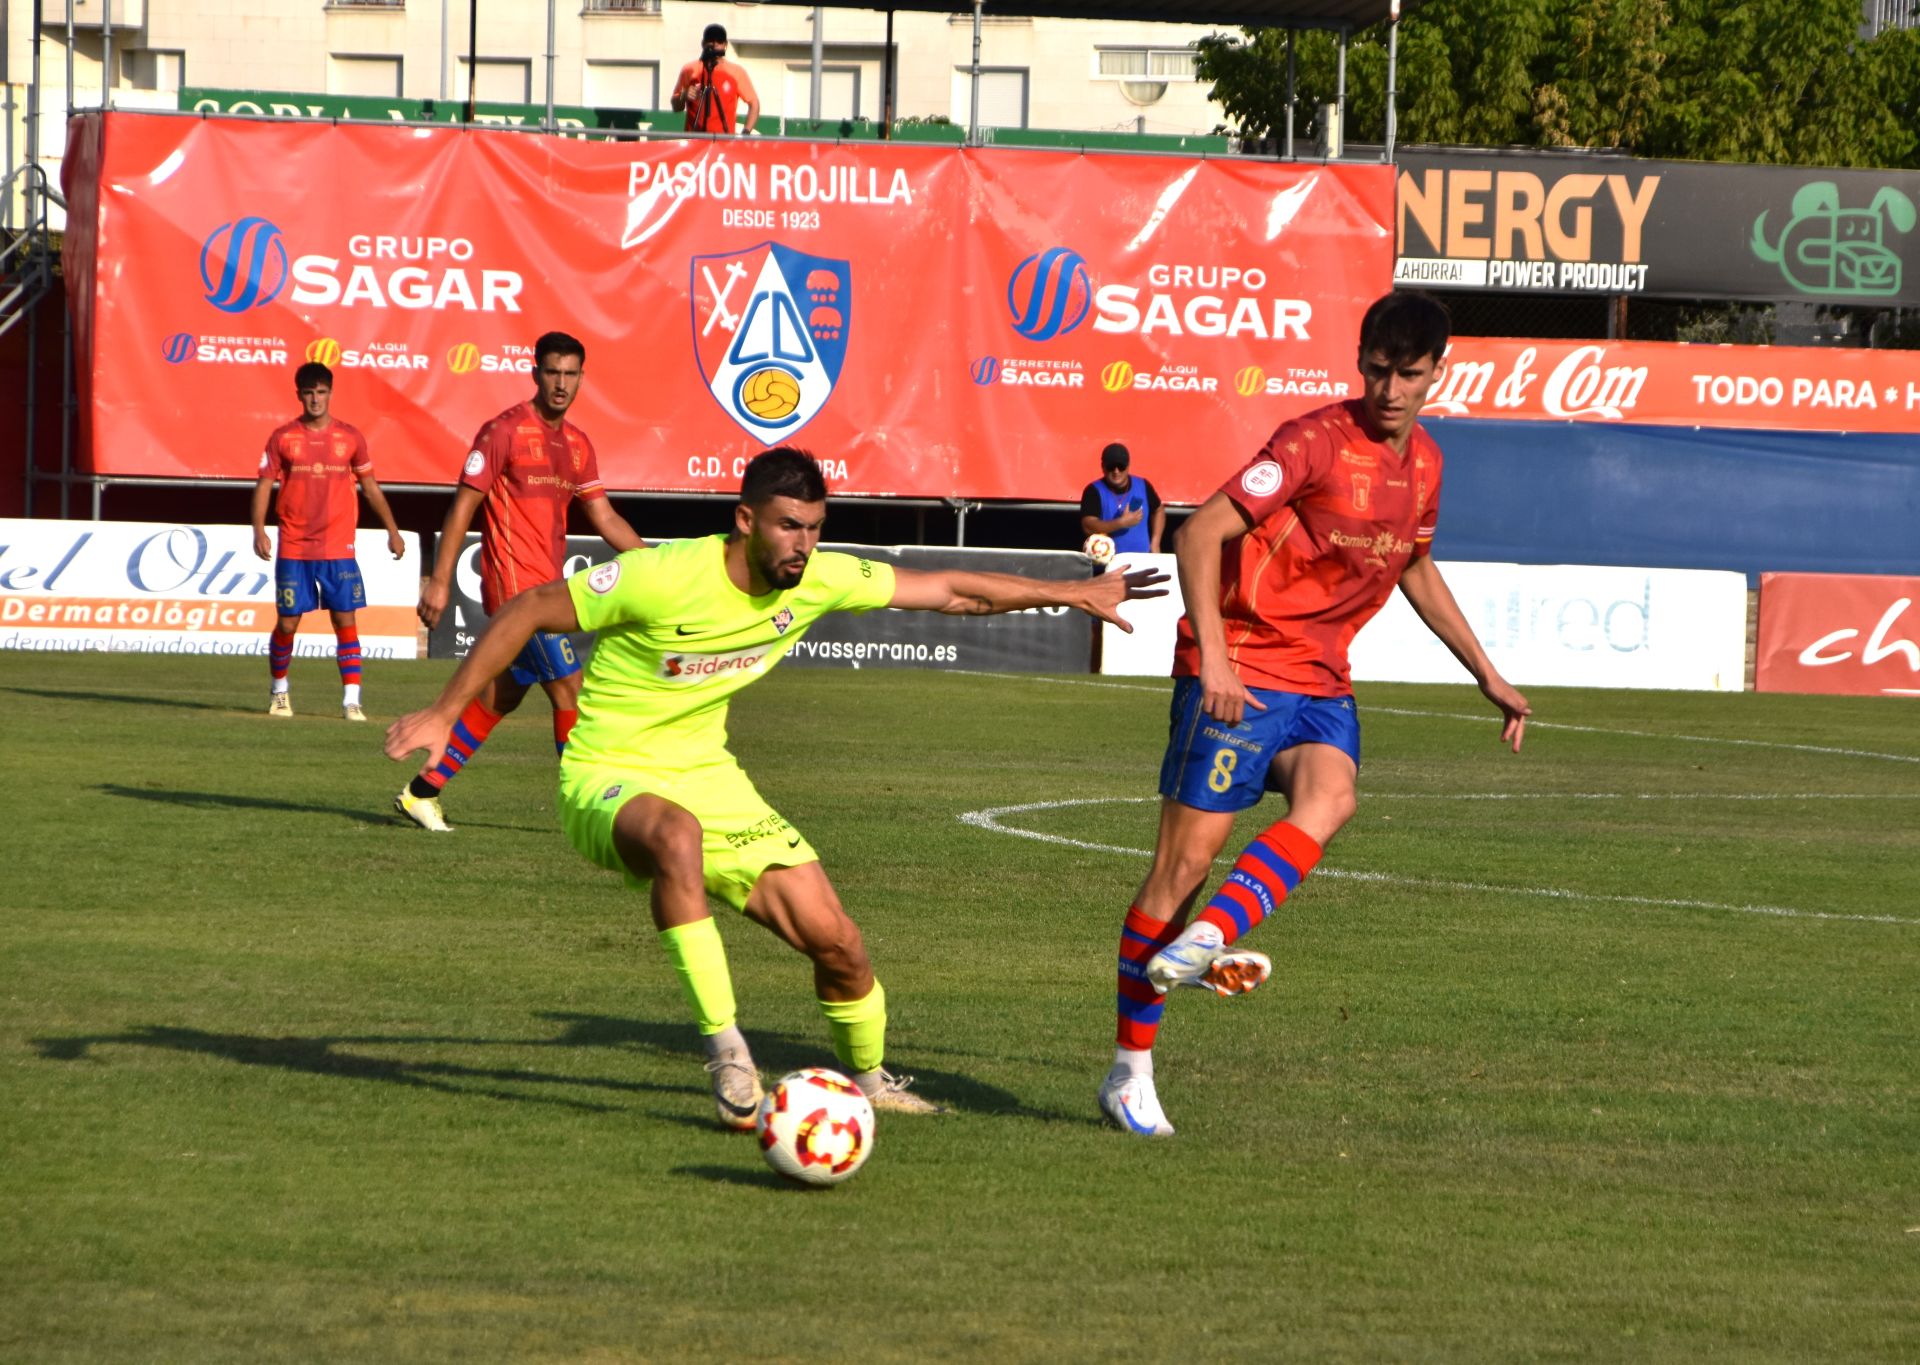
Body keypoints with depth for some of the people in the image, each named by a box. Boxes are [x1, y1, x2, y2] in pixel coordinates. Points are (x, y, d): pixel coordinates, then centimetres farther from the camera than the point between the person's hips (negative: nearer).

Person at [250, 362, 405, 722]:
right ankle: (279, 691, 23)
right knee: (287, 623, 2)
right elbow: (264, 485, 2)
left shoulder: (350, 437, 5)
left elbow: (370, 485, 13)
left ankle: (351, 699, -4)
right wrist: (259, 531, -11)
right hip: (293, 549, 0)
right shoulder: (283, 438, 2)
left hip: (338, 549, 0)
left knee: (346, 620, -6)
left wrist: (392, 530, 11)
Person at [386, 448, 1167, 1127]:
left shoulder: (817, 581, -7)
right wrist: (443, 715, -17)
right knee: (678, 835, -43)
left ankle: (867, 1077, 28)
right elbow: (527, 613, -16)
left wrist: (1074, 593, 10)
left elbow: (949, 592, 6)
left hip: (707, 777, 6)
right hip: (609, 781, -6)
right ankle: (725, 1047, -32)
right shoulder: (664, 579, -25)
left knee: (834, 940, -3)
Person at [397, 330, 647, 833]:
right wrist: (440, 580, -14)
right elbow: (463, 505, -10)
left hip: (546, 585, 8)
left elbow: (604, 517, 19)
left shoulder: (577, 444, 13)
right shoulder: (505, 431, -10)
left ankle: (422, 792, 19)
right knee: (568, 687, -9)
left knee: (501, 696, 12)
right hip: (515, 581, -8)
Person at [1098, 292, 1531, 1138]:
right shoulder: (1317, 442, -14)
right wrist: (1213, 655, -29)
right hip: (1242, 674, -6)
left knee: (1329, 803, -27)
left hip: (1321, 682, 6)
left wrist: (1487, 676, 30)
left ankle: (1201, 942, -39)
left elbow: (1416, 570, 29)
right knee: (1188, 855, -6)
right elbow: (1201, 534, -19)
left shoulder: (1424, 463, 10)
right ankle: (1130, 1071, 2)